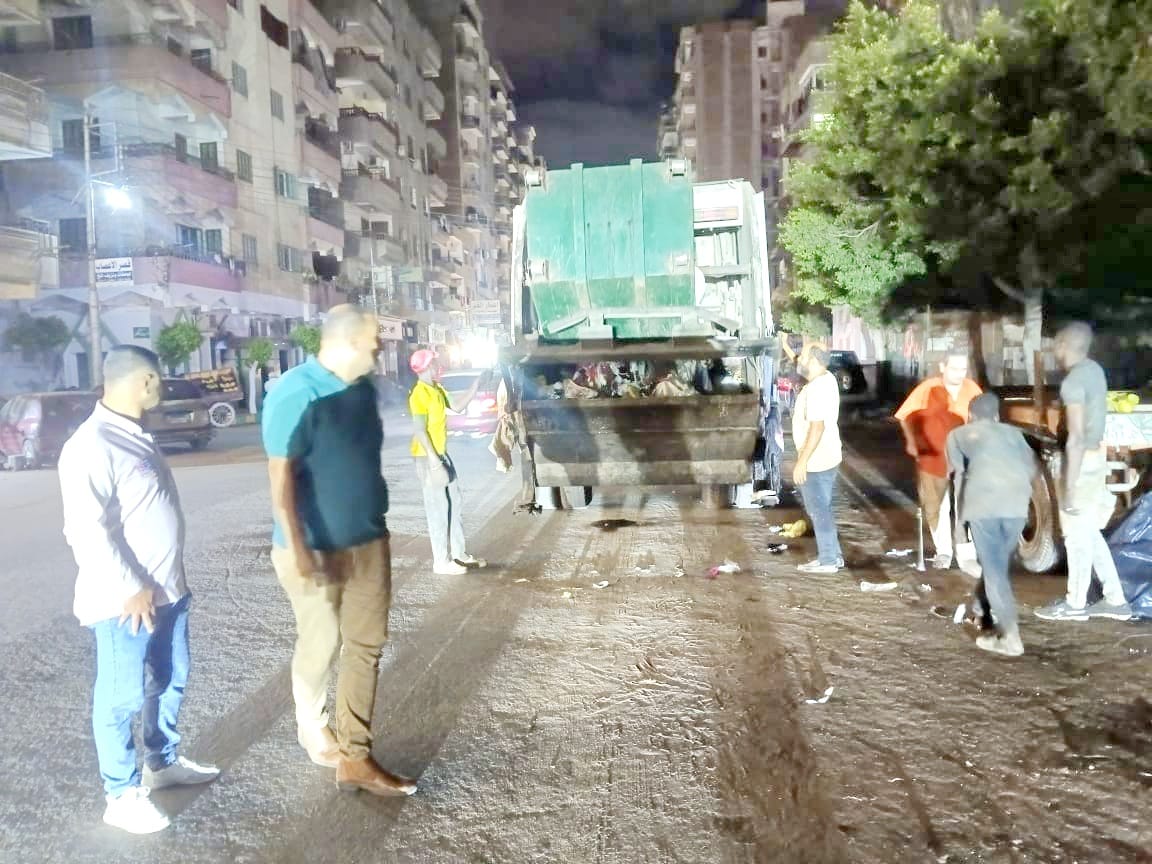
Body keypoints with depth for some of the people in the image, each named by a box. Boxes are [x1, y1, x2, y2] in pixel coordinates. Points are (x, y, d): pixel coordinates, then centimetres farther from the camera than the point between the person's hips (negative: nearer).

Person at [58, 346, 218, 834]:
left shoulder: (136, 437, 11)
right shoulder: (91, 446, -19)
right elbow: (87, 529, -24)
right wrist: (131, 587, -22)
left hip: (167, 589, 9)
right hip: (125, 600, -9)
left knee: (170, 681, 20)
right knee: (122, 697, 5)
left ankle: (163, 763, 38)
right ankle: (122, 795, 19)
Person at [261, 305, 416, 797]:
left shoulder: (363, 388, 5)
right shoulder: (296, 395, -19)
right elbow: (280, 477, -21)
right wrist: (298, 551, -26)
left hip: (369, 541, 7)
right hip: (317, 548, -7)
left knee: (367, 645, 8)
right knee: (321, 644, 11)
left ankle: (355, 758, 19)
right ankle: (311, 728, 38)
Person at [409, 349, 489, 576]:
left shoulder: (437, 390, 10)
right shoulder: (420, 394, -18)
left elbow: (457, 406, 19)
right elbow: (420, 431, -22)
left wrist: (476, 385, 9)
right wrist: (435, 463, -24)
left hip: (442, 454, 10)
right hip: (428, 457, -10)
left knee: (455, 503, 14)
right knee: (438, 508, -3)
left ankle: (459, 554, 24)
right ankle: (441, 561, 6)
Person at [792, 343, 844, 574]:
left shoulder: (816, 389, -23)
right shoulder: (827, 378, 7)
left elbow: (817, 428, -27)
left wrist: (802, 461, -24)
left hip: (816, 463, -10)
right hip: (827, 458, 10)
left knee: (819, 511, 1)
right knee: (822, 509, 18)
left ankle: (828, 561, 11)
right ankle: (834, 555, 27)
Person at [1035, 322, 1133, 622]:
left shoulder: (1073, 381, -21)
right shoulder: (1094, 369, 9)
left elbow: (1076, 437, -23)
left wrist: (1070, 487, -21)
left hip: (1083, 460, -9)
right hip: (1096, 455, 9)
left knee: (1077, 536, 4)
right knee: (1090, 533, 17)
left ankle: (1075, 603, 16)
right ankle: (1115, 599, 24)